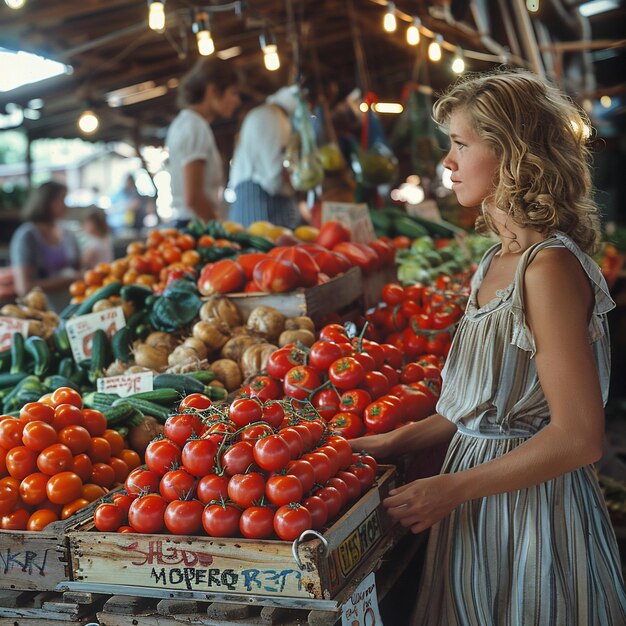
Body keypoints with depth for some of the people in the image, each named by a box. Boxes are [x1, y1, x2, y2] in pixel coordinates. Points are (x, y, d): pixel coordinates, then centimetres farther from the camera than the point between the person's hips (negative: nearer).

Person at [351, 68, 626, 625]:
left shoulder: (550, 266, -20)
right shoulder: (498, 261, 6)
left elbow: (579, 437, -22)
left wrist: (451, 488, -16)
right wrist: (399, 441, 7)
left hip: (535, 508, -8)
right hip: (482, 508, 8)